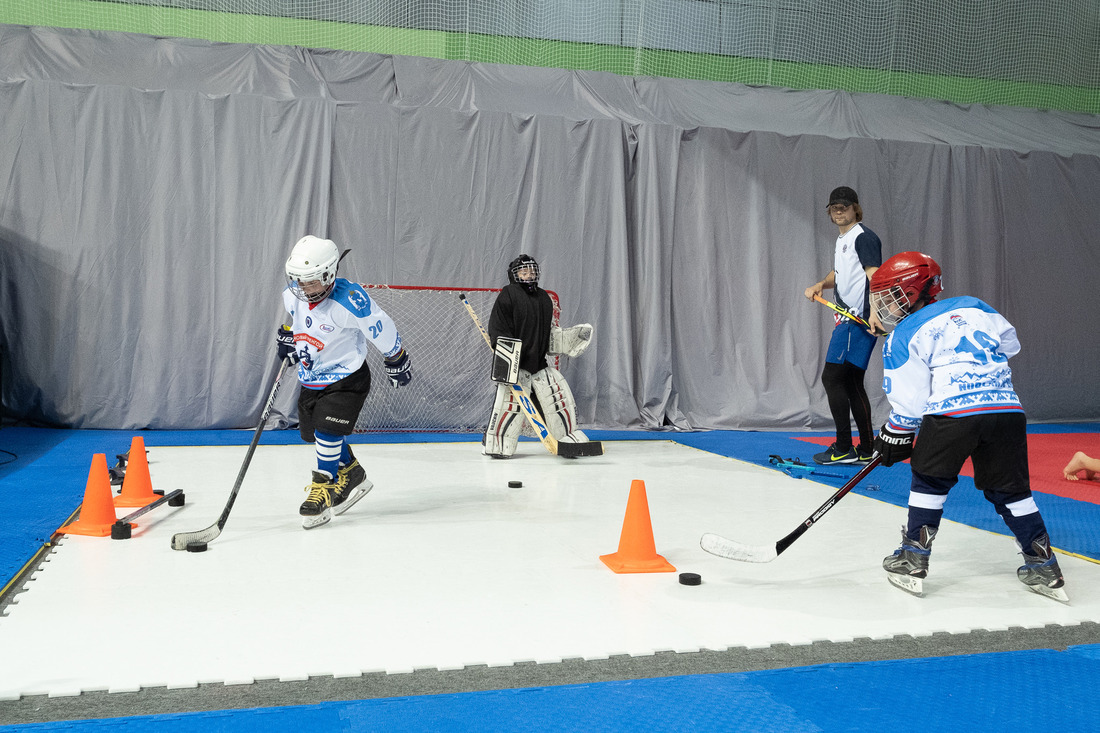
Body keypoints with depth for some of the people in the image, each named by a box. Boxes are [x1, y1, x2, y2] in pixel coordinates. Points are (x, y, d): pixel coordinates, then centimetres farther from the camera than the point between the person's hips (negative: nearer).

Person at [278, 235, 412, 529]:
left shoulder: (350, 301, -29)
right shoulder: (292, 294, -7)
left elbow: (382, 329, -16)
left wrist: (396, 361, -6)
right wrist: (287, 336, 17)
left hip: (346, 378, -8)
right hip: (311, 379, 8)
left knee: (327, 432, -17)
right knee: (314, 433, 14)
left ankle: (323, 488, 2)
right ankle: (352, 476, 34)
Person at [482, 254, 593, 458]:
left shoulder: (544, 298, 18)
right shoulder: (508, 294, -4)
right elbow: (497, 329, -10)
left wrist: (573, 337, 10)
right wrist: (504, 358, -19)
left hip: (539, 363, 7)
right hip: (515, 364, -6)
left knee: (560, 395, 4)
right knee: (510, 402, -12)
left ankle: (569, 437, 21)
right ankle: (496, 444, 7)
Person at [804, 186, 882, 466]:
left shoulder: (863, 236, -9)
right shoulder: (841, 239, 20)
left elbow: (874, 274, -21)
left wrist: (874, 311, -36)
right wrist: (821, 284, 11)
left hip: (858, 320, -10)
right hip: (847, 319, 10)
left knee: (832, 377, -10)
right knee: (852, 382, 11)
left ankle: (843, 448, -4)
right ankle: (867, 451, 16)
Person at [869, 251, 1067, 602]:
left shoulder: (903, 337, 6)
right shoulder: (973, 307, 21)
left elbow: (909, 402, 3)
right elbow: (1010, 344, 29)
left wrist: (894, 438, 17)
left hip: (953, 412, -5)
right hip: (1007, 409, 5)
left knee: (929, 481, 14)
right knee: (1009, 489, 17)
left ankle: (912, 562, 15)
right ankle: (1045, 568, 20)